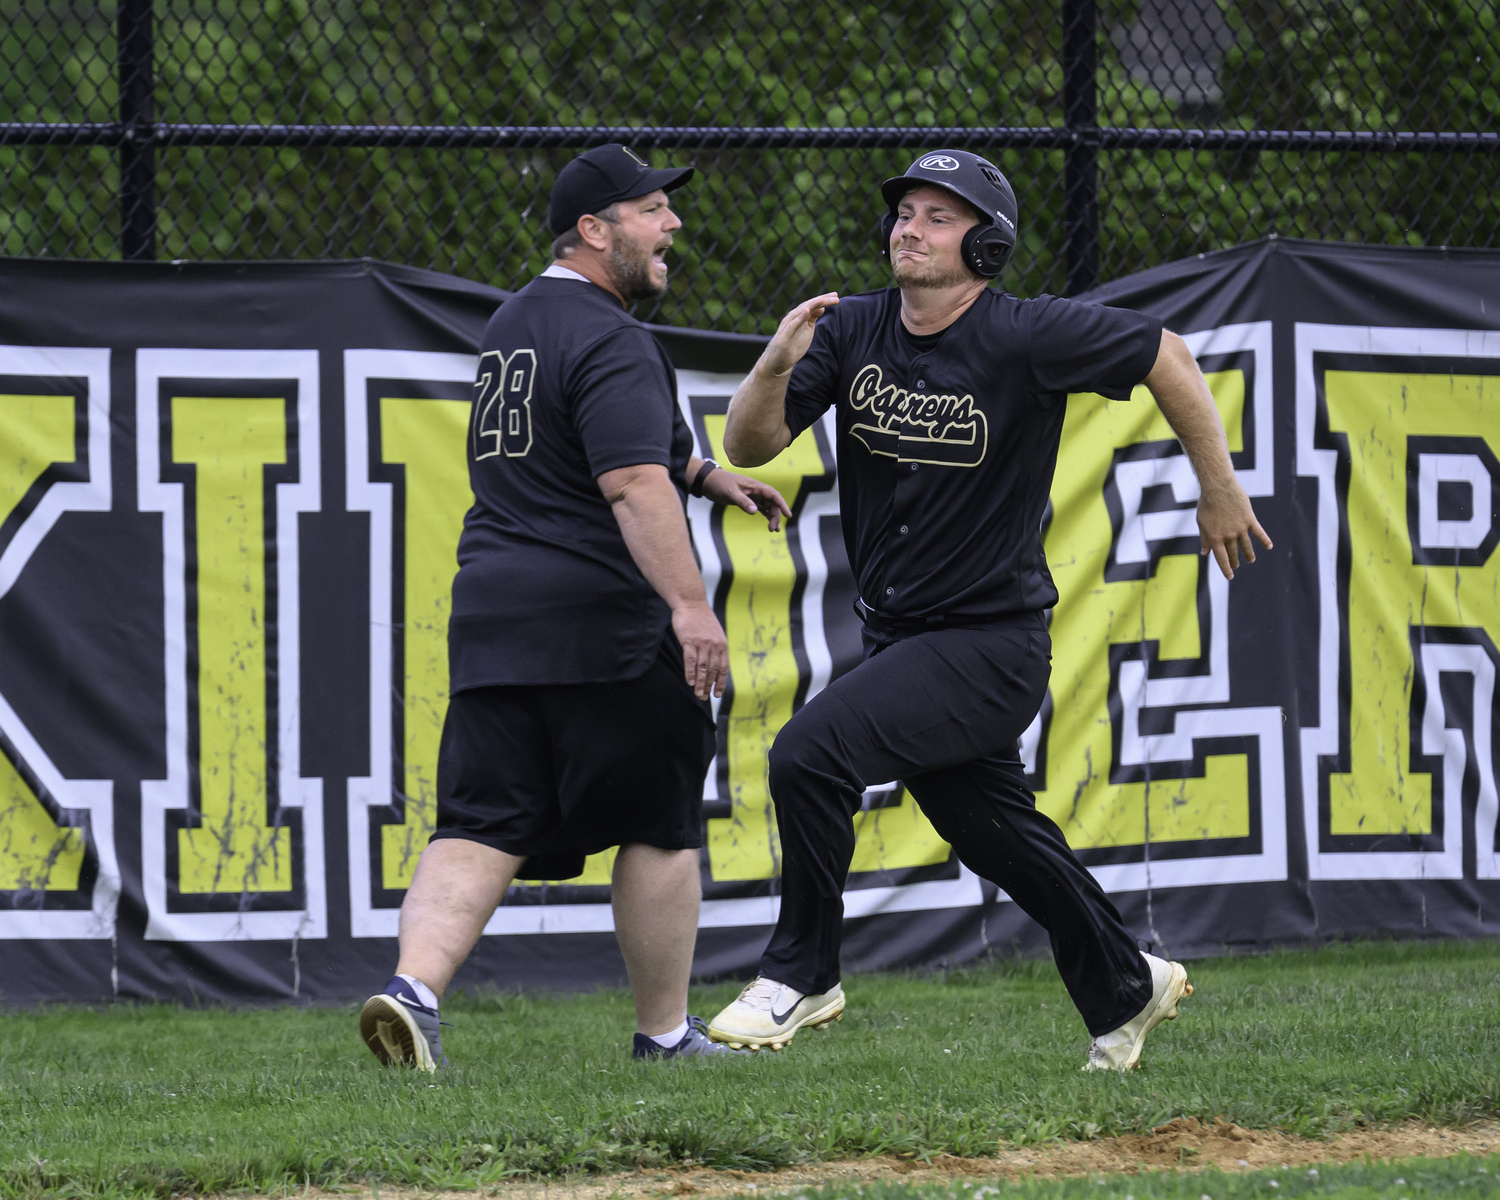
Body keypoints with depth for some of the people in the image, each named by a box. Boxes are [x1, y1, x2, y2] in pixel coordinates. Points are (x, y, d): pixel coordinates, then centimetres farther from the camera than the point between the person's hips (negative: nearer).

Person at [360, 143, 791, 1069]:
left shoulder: (514, 325, 20)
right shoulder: (609, 340, -12)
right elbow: (633, 486, -24)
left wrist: (703, 476, 29)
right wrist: (690, 604, -30)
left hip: (492, 613, 8)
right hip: (605, 627, -8)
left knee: (483, 827, -1)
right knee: (660, 826, 7)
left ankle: (414, 986, -23)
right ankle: (666, 1033, 16)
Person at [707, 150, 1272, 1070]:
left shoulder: (1027, 338, -16)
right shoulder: (851, 331, -1)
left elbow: (1165, 356, -5)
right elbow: (749, 447, -5)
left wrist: (1221, 493, 1)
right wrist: (777, 367, -25)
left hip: (992, 643, -7)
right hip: (899, 639, 7)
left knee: (812, 751, -23)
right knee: (997, 833, 18)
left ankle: (803, 974, -8)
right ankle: (1126, 990, 39)